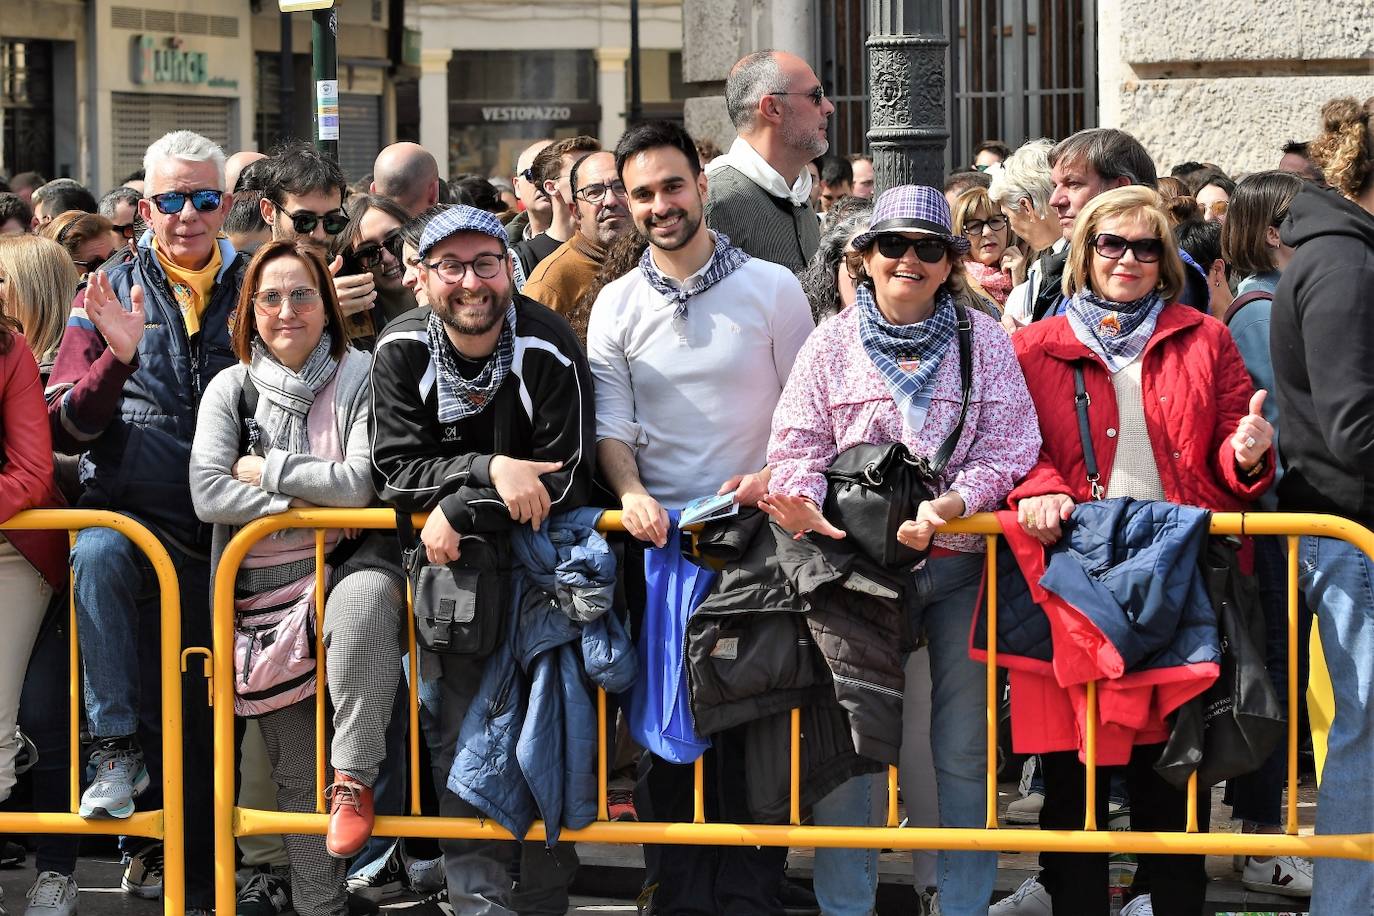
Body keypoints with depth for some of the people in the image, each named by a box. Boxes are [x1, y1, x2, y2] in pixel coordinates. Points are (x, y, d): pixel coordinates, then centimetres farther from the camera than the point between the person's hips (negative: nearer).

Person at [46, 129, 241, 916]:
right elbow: (64, 430, 1)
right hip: (132, 513, -1)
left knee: (206, 713, 1)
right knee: (100, 556, -36)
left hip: (228, 527, 1)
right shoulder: (110, 297, 9)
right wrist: (116, 358, -15)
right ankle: (119, 748, -30)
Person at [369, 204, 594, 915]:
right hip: (449, 563, 2)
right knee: (457, 731, -6)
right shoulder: (402, 352, -8)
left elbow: (567, 483, -17)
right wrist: (490, 470, -28)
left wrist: (462, 510, -24)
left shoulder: (549, 350, -16)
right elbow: (396, 469, -13)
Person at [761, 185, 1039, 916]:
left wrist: (944, 509, -17)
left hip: (960, 560, 0)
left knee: (965, 751, 5)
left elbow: (1005, 453, -1)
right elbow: (799, 444, 2)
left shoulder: (985, 343, 5)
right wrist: (800, 500, -19)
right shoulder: (833, 343, 6)